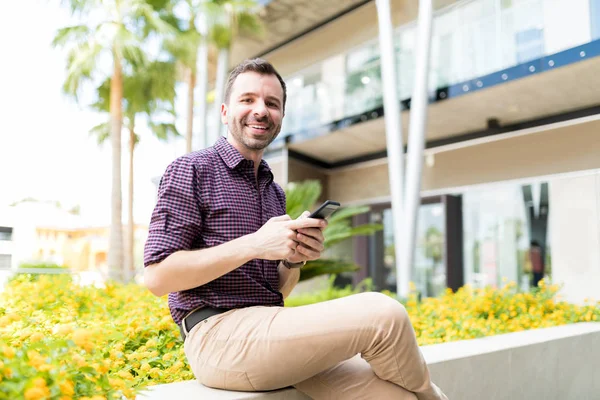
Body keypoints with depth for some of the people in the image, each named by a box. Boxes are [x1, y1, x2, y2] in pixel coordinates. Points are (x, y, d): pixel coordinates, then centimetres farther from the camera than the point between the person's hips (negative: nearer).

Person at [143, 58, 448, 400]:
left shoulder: (274, 191, 17)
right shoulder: (192, 170, -2)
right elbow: (156, 276, -10)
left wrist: (295, 258, -3)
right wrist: (253, 245, -18)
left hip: (272, 331, 6)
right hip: (218, 335, -6)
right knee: (383, 314, -18)